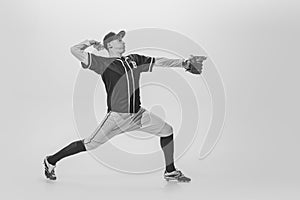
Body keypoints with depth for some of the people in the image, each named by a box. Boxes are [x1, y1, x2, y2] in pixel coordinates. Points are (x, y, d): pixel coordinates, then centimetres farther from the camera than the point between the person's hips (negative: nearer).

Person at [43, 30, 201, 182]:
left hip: (138, 114, 7)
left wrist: (182, 63, 10)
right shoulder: (103, 63, -6)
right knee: (88, 144, -4)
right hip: (117, 116, -6)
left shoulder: (134, 59, 13)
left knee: (167, 130, 7)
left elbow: (159, 62, 15)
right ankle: (51, 161, 16)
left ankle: (170, 172, 21)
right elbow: (74, 50, -11)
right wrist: (89, 43, 1)